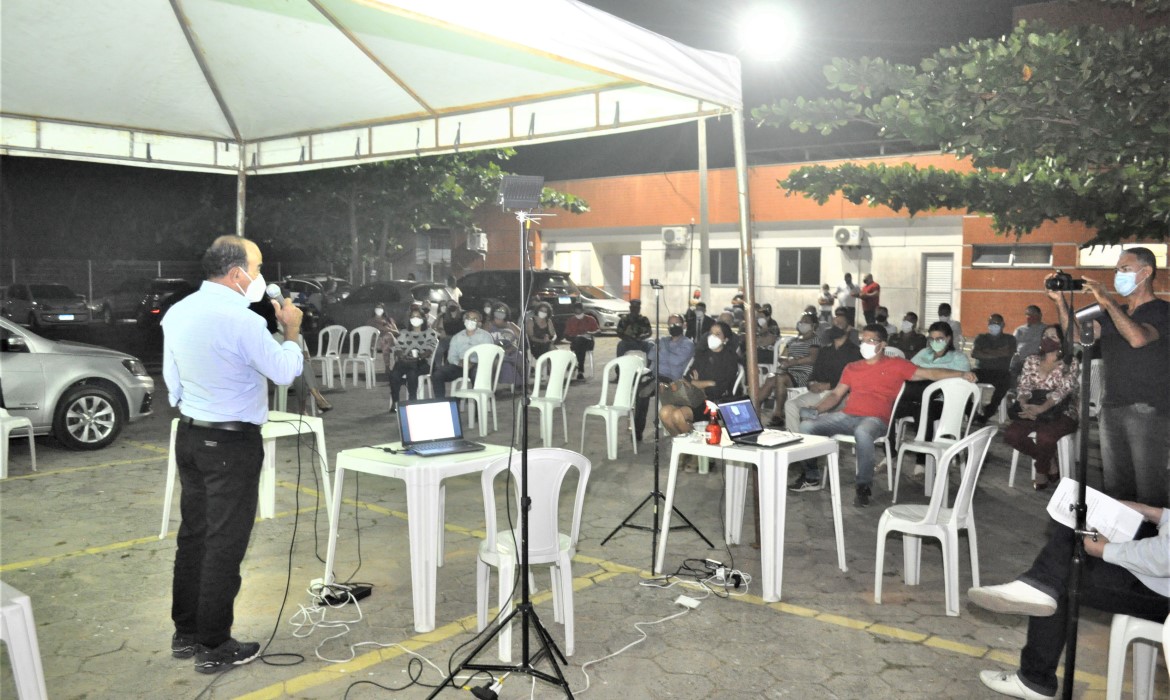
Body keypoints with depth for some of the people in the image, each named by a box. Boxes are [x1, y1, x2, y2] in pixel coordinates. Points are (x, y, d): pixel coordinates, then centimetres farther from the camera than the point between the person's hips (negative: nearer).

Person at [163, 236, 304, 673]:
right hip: (231, 444, -8)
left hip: (189, 435, 8)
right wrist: (291, 330, 3)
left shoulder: (177, 313, 4)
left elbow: (172, 379, 13)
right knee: (225, 543, 1)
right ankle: (214, 648, 11)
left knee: (193, 535, 16)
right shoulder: (242, 320, -21)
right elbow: (285, 373, -11)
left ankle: (185, 633, 27)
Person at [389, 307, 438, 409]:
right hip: (405, 361, 3)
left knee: (411, 373, -38)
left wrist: (419, 356, -19)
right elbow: (397, 347, 13)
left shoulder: (430, 333, 14)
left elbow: (430, 348, -1)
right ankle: (394, 401, -22)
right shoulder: (404, 333, 25)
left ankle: (412, 401, -30)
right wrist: (401, 355, -12)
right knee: (394, 373, -31)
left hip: (422, 362, -3)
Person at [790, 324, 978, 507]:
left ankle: (864, 487, -24)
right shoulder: (852, 368, 22)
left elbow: (929, 373, 5)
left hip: (875, 420, -5)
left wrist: (962, 374, -6)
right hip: (846, 416, 5)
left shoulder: (896, 365, 10)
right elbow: (836, 395, 18)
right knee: (807, 425, -17)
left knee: (862, 432, -41)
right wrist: (816, 409, 1)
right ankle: (812, 476, 2)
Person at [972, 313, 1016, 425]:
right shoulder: (981, 338, 19)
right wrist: (998, 353, -4)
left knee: (1004, 381, -38)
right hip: (982, 371, 2)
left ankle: (986, 415, -33)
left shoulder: (1009, 339, 16)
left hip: (1002, 372, -1)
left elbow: (1008, 352, -6)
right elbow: (974, 353, 0)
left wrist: (987, 352, -4)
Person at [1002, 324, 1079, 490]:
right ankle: (1049, 464, 0)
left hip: (1061, 413, -4)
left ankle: (1041, 470, -2)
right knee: (1011, 434, -23)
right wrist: (1025, 404, -17)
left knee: (1044, 437, -36)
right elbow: (1023, 386, 6)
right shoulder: (1032, 361, 13)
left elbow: (1062, 391, -15)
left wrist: (1041, 408, -30)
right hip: (1034, 411, 5)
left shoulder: (1071, 364, -1)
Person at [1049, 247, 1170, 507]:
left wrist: (1107, 301, -22)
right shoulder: (1114, 314, 17)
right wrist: (1060, 300, -5)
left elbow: (1138, 338, -24)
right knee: (1116, 487, 11)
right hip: (1112, 409, 6)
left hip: (1149, 411, -6)